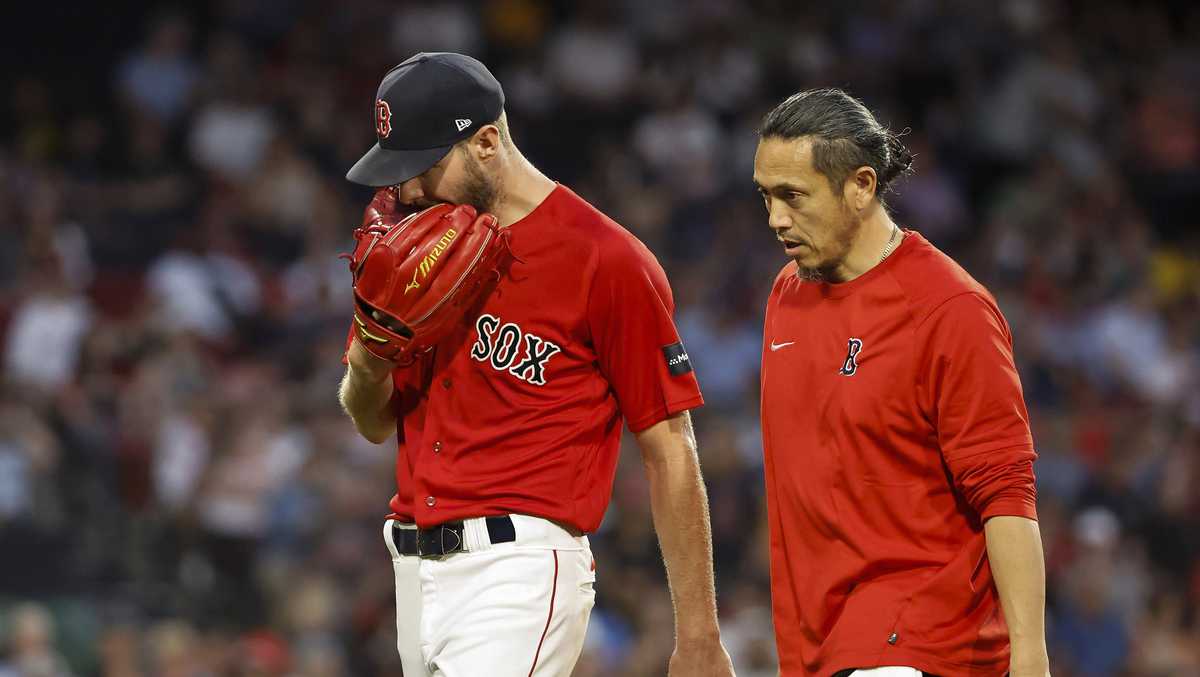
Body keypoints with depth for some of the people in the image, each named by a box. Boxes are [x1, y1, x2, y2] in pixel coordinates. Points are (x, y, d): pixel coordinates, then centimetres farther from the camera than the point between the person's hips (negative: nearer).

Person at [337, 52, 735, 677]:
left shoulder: (608, 261, -8)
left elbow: (669, 454, -6)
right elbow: (374, 424, 22)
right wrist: (368, 362, -3)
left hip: (523, 571, -7)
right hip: (416, 573, 7)